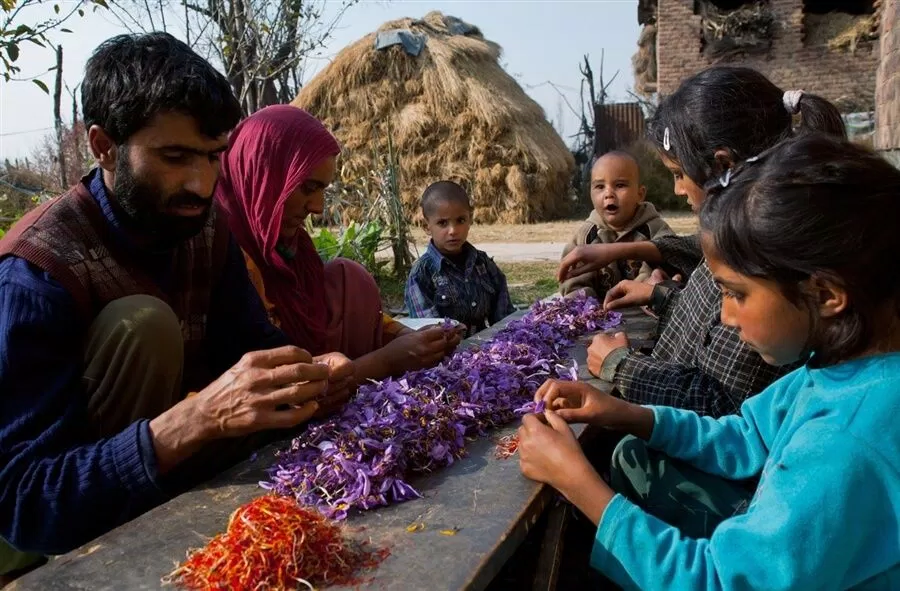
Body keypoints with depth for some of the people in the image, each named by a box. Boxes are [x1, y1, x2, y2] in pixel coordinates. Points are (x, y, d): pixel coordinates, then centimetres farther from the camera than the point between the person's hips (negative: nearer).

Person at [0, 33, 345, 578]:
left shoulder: (207, 228, -7)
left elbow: (254, 346, -4)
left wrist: (305, 373, -27)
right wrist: (197, 419, -45)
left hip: (161, 483, 7)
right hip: (56, 535, -6)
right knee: (142, 324, -28)